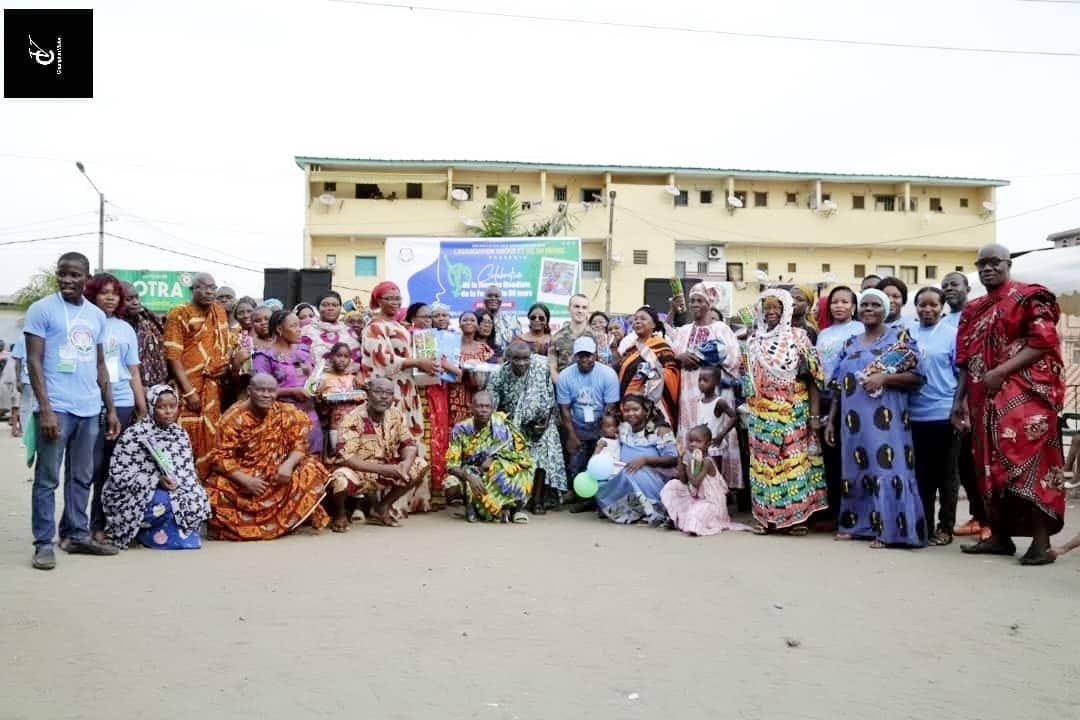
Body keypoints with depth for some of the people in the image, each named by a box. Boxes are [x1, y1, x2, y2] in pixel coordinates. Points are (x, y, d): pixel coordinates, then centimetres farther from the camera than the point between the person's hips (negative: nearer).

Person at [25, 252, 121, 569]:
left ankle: (76, 535, 22)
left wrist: (110, 409, 14)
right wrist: (45, 408, -14)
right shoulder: (42, 309, -3)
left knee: (82, 477, 12)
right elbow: (34, 361, -7)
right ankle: (44, 543, 8)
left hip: (89, 409, 5)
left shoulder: (97, 315, 13)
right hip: (57, 408, -5)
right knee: (48, 479, 1)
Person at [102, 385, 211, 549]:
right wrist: (157, 480, -25)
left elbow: (188, 471, 7)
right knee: (168, 502, -31)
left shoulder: (180, 434, 5)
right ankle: (144, 531, -5)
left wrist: (176, 483, -15)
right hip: (134, 496, -4)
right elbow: (119, 475, -17)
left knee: (197, 501, -22)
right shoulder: (134, 434, -12)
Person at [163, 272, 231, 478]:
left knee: (210, 439, 9)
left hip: (212, 387, 6)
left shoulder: (220, 312, 12)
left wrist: (225, 362, 2)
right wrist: (189, 391, -16)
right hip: (187, 388, -6)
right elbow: (173, 356, -11)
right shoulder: (179, 314, -6)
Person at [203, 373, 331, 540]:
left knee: (311, 469, -21)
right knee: (217, 492, -29)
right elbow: (221, 457, -14)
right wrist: (246, 480, -27)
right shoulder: (234, 417, -11)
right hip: (241, 478, -2)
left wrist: (289, 464, -27)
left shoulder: (286, 413, -5)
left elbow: (299, 444, -5)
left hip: (277, 478, 2)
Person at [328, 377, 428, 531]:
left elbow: (409, 443, -1)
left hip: (384, 473, 6)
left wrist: (407, 462, -26)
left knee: (420, 466, -9)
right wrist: (383, 468, -33)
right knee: (341, 479, -39)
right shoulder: (353, 418, -20)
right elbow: (345, 458, -27)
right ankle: (340, 513, -1)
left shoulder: (396, 415, -3)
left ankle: (381, 508, 7)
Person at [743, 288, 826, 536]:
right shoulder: (754, 342, 9)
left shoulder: (798, 338, -1)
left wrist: (814, 414, -8)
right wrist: (748, 411, 6)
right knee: (764, 460, 4)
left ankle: (797, 515, 4)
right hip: (762, 413, 3)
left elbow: (812, 379, -3)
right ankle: (766, 515, 11)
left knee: (795, 458, -3)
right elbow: (748, 380, 14)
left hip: (793, 412, -3)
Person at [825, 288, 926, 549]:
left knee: (886, 468, -9)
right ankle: (856, 524, 17)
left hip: (885, 419, -5)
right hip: (854, 421, 5)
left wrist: (884, 377, -18)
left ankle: (889, 530, -5)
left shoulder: (899, 337, 2)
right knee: (857, 468, 9)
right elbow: (840, 386, 17)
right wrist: (831, 420, 12)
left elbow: (917, 376, -5)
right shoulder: (850, 344, 17)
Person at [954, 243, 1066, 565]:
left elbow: (1044, 342, -11)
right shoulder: (973, 310, 20)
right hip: (985, 399, 7)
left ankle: (1041, 542, -13)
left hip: (1023, 393, -7)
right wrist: (959, 399, 12)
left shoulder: (1028, 297, 0)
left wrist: (1002, 371, -19)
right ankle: (1000, 536, 14)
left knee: (1027, 461, -15)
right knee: (991, 465, 7)